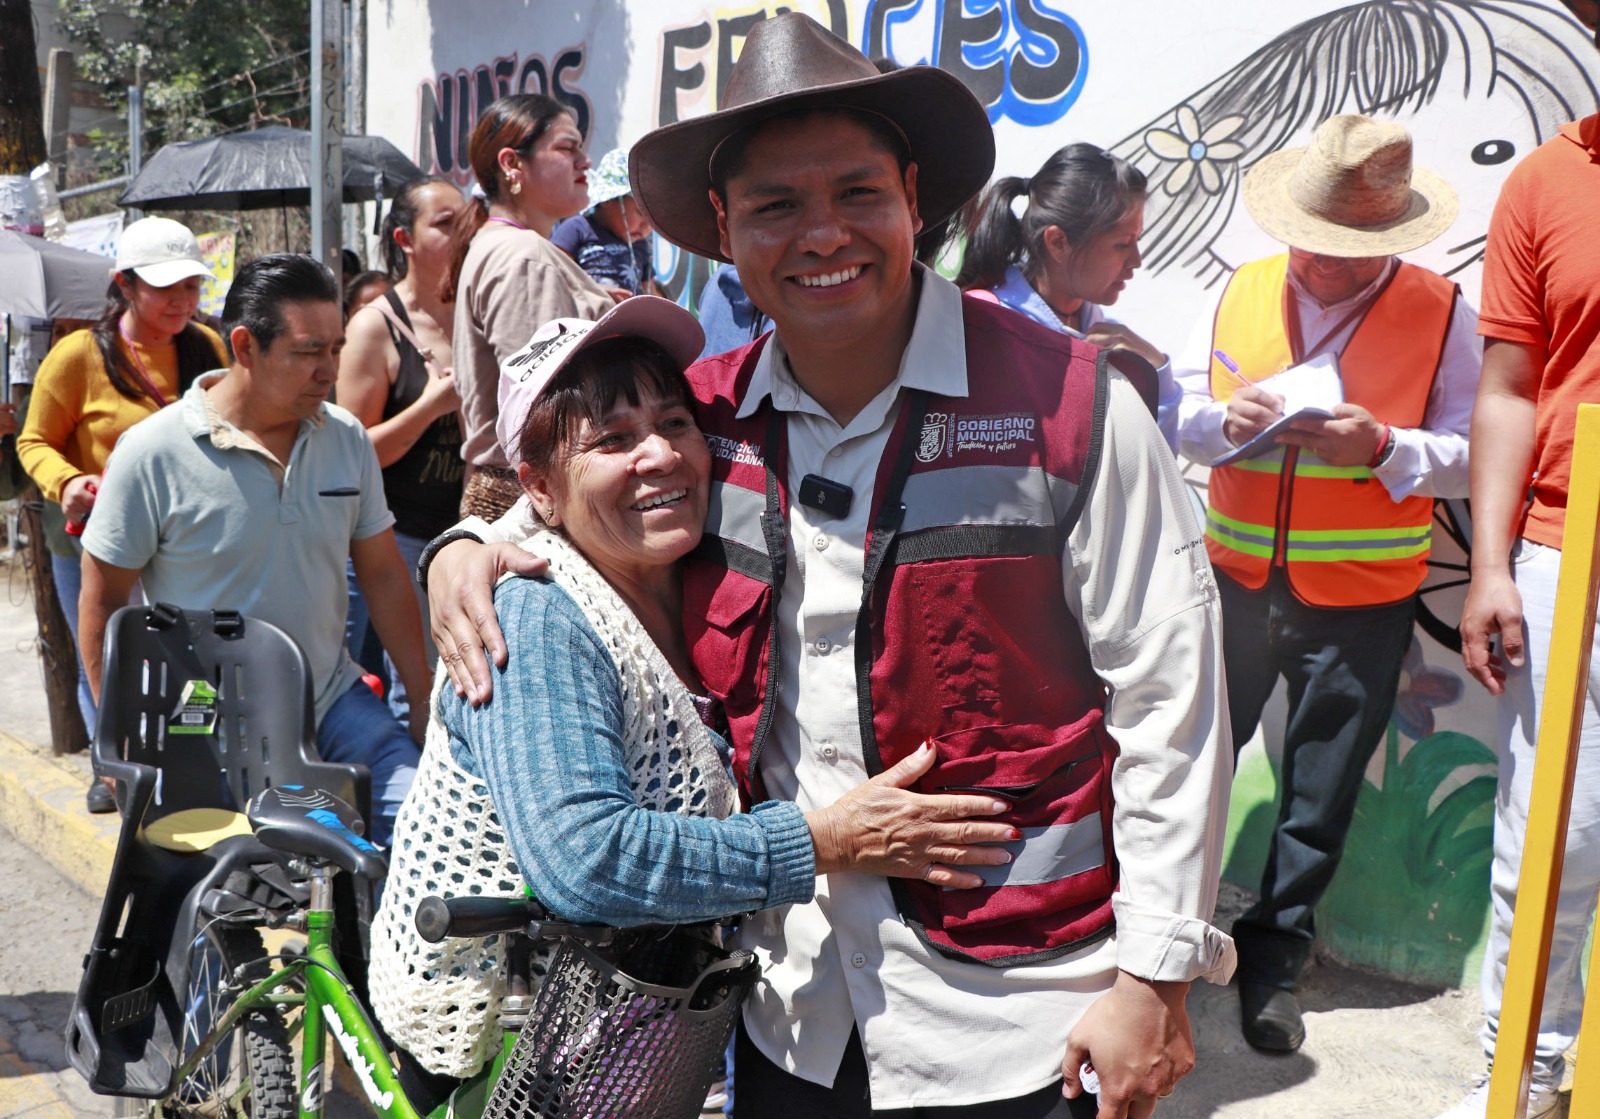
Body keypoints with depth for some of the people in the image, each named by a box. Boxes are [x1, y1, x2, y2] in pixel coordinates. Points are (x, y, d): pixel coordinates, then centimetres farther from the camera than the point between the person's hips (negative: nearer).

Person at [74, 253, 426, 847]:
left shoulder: (346, 436, 1)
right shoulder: (151, 454, -11)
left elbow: (383, 575, 6)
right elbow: (103, 601, -3)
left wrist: (424, 700, 5)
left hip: (333, 702, 3)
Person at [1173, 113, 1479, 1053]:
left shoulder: (1442, 313, -4)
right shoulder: (1240, 295, 4)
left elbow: (1470, 454, -7)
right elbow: (1179, 413, 5)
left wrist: (1383, 446, -24)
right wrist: (1227, 420, -16)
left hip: (1361, 598, -1)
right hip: (1237, 578, 2)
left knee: (1321, 787, 10)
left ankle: (1275, 955, 29)